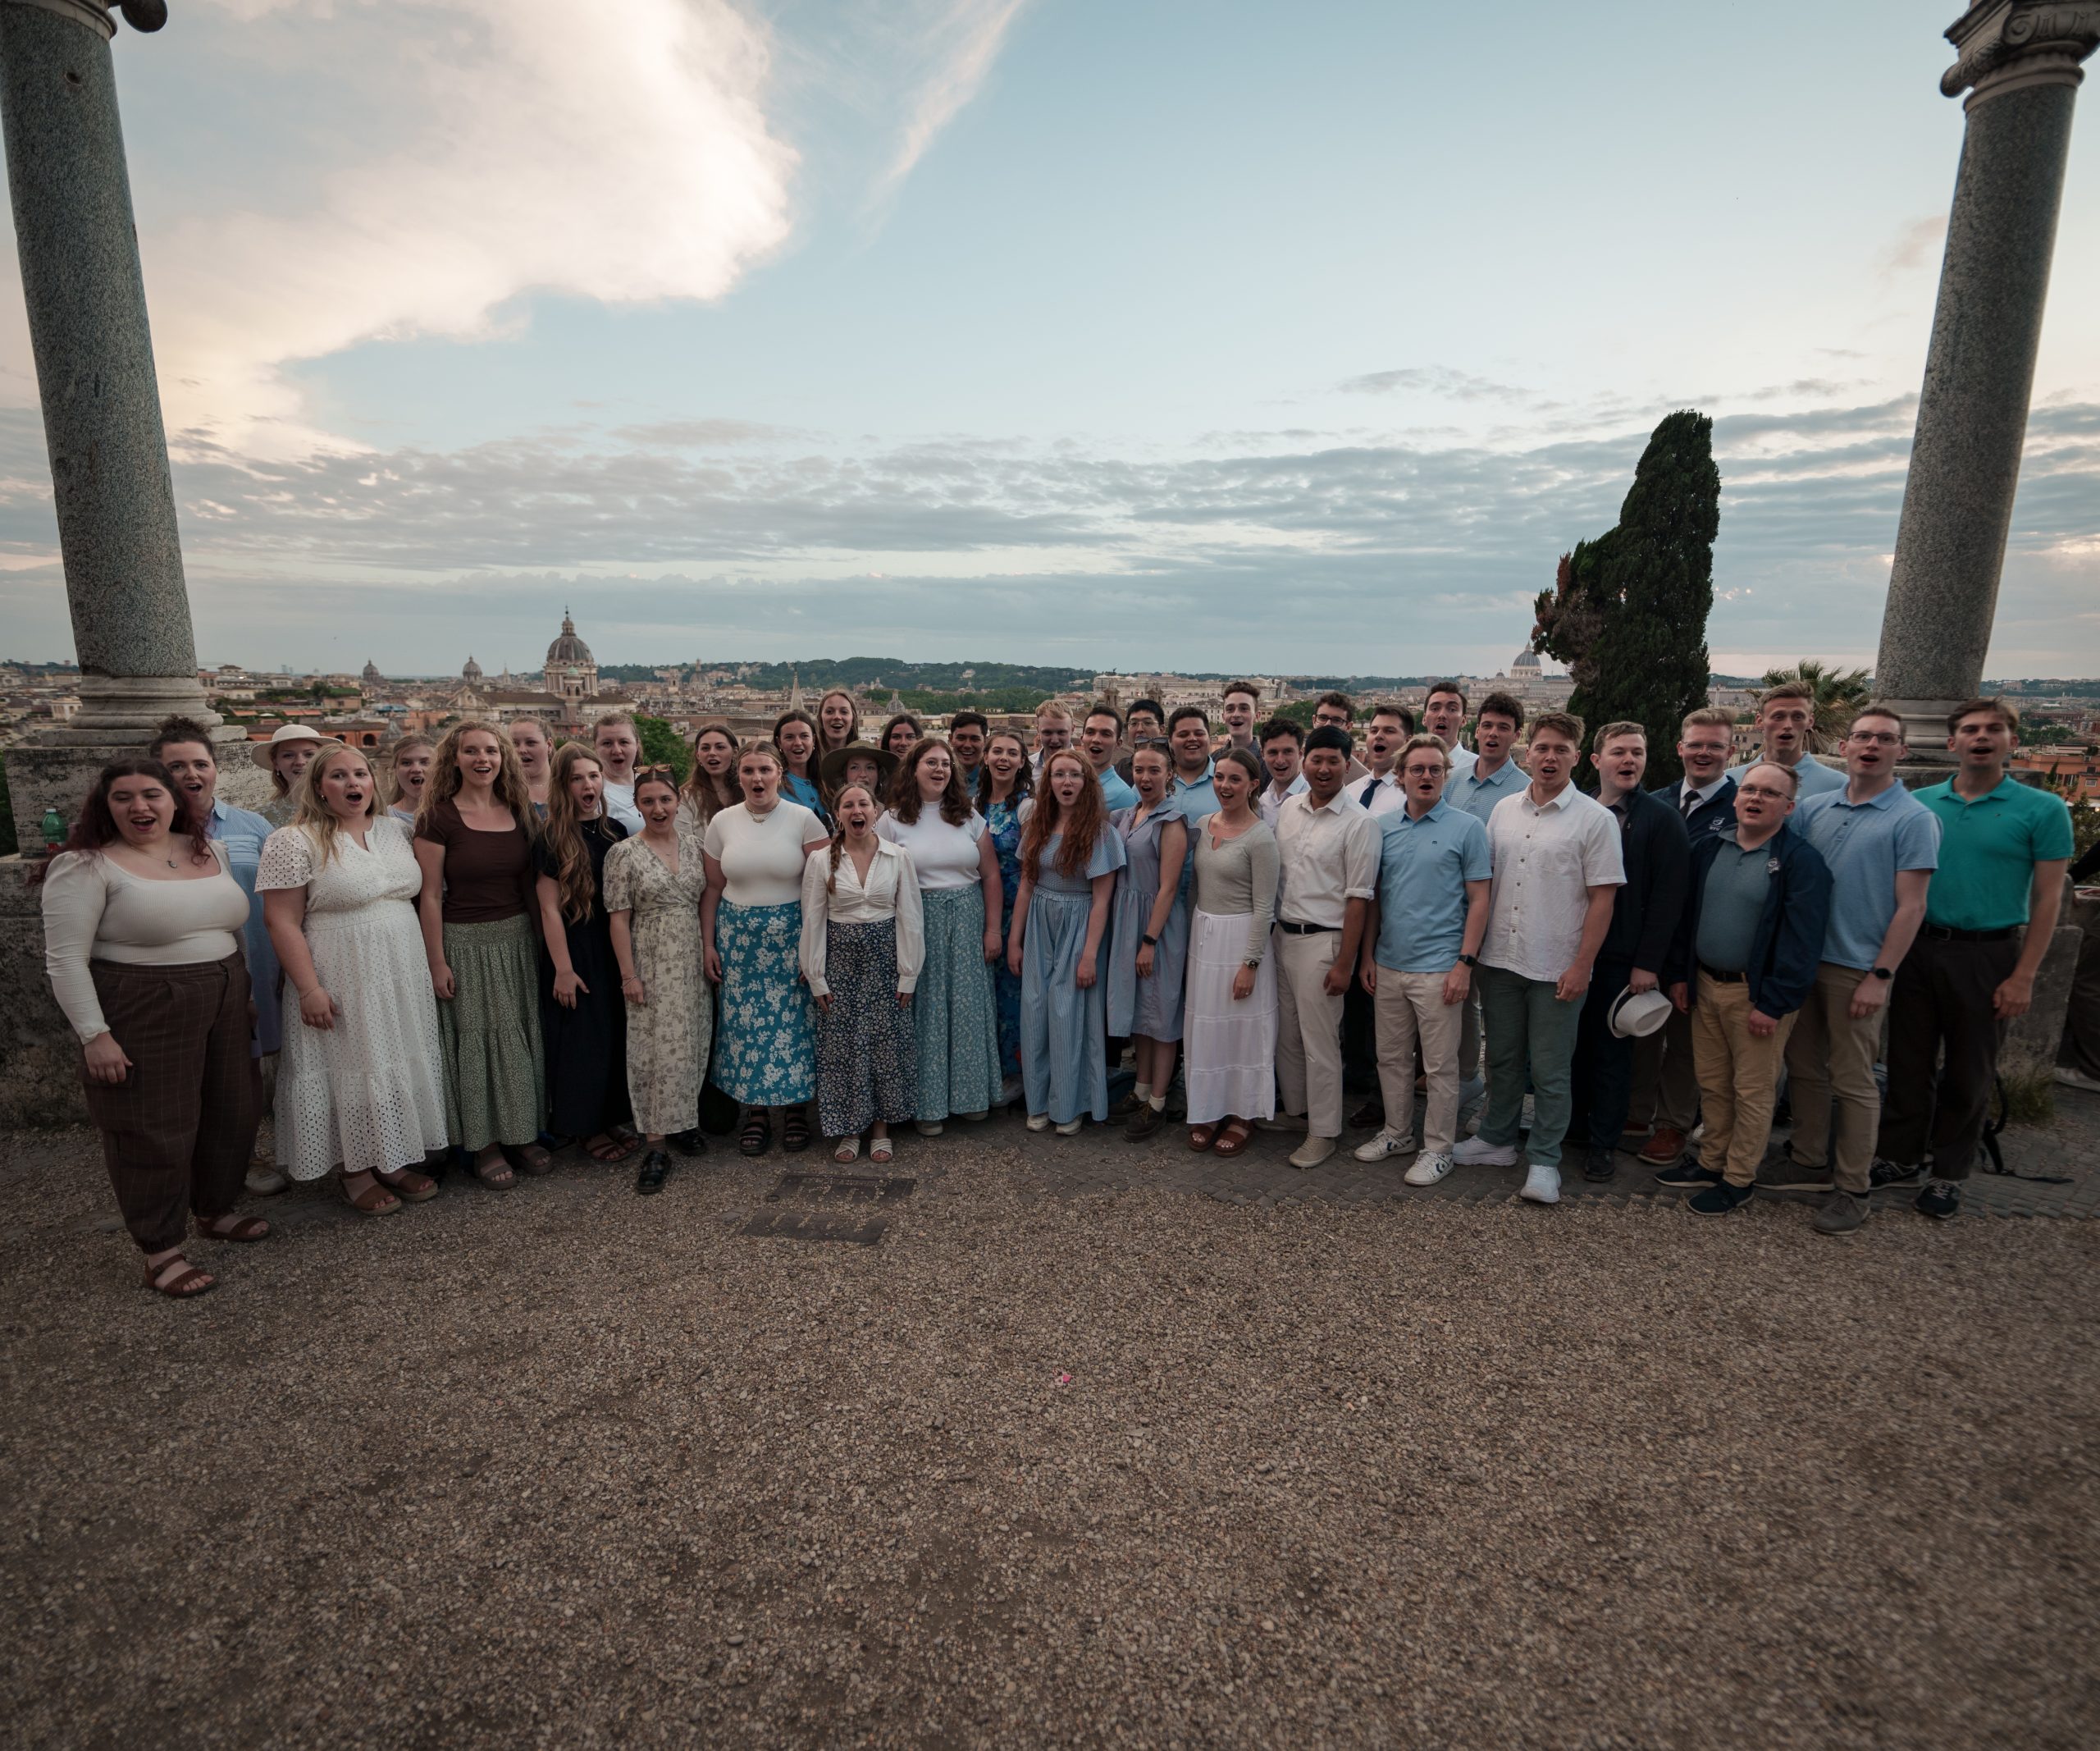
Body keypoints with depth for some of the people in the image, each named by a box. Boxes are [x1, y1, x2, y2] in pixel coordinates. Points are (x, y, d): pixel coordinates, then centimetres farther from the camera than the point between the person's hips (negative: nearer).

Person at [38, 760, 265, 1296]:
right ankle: (161, 1252, 16)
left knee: (230, 1113, 15)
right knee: (154, 1130, 2)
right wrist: (94, 1035, -16)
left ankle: (215, 1210, 36)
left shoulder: (212, 850, 7)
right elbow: (65, 960, -12)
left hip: (223, 1008, 6)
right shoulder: (86, 866, -10)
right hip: (143, 1017, -6)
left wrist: (248, 993, 16)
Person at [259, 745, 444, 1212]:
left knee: (402, 1064, 11)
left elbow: (417, 895, 15)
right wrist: (309, 989, -17)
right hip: (342, 984, -5)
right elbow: (283, 923, -12)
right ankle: (357, 1169, 17)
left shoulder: (396, 831, 8)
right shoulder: (294, 842, -9)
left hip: (403, 977, 5)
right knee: (354, 1067, 2)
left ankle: (398, 1158, 24)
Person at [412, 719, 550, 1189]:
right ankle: (484, 1143, 18)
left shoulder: (520, 813, 4)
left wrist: (544, 940, 7)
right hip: (465, 942, -4)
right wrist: (436, 963, -10)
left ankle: (523, 1133, 24)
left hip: (518, 939, 4)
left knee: (521, 1039, 10)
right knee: (475, 1041, 4)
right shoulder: (439, 818, -9)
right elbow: (431, 895, -9)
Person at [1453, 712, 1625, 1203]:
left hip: (1557, 969, -4)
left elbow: (1602, 898, -8)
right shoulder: (1504, 809, 8)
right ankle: (1497, 1141, 32)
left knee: (1550, 1071, 5)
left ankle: (1545, 1161, 18)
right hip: (1500, 960, 4)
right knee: (1502, 1059, 16)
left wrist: (1581, 967, -12)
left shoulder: (1595, 819, -6)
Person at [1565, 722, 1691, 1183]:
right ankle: (1577, 1124, 28)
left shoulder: (1661, 818, -5)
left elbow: (1668, 897, -8)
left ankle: (1604, 1143, 19)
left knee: (1613, 1052, 7)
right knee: (1576, 1045, 11)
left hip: (1622, 959, -3)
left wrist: (1648, 964, -12)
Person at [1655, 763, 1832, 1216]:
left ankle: (1739, 1179, 18)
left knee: (1752, 1090, 5)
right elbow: (1686, 914, 12)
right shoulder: (1708, 848, 6)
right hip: (1705, 985, 6)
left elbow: (1801, 939, -16)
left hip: (1757, 993, -5)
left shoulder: (1801, 860, -12)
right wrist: (1680, 975, 9)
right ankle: (1711, 1163, 30)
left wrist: (1773, 1004, -18)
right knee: (1713, 1084, 16)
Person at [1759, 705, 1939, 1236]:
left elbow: (1910, 907, -11)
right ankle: (1810, 1162, 30)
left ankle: (1852, 1188, 15)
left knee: (1852, 1082, 2)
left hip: (1857, 969, -5)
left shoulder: (1913, 820, -7)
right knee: (1803, 1067, 15)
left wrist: (1880, 976, -14)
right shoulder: (1814, 808, 7)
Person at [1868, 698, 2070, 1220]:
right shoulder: (1919, 803, 3)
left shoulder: (2041, 810, -5)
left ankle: (1948, 1173, 23)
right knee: (1908, 1061, 10)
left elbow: (2047, 899, -6)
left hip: (1988, 956, -2)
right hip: (1918, 948, 3)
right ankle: (1900, 1158, 24)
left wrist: (2023, 977, -11)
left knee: (1968, 1074, 9)